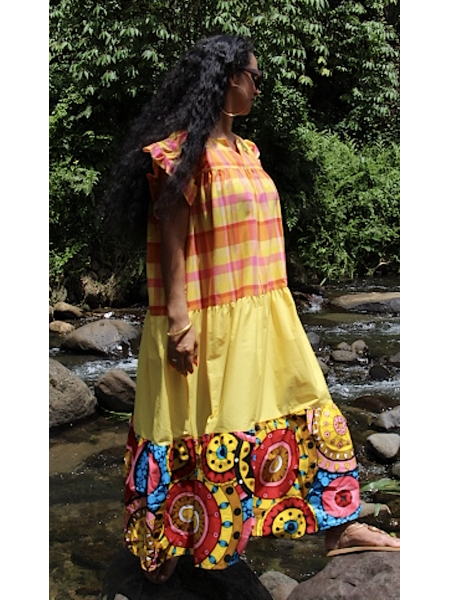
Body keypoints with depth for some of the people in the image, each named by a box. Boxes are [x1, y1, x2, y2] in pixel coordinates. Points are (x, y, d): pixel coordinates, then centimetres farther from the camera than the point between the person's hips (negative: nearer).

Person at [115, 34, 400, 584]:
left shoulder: (243, 150, 14)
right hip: (207, 321, -8)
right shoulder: (184, 149, -11)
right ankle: (159, 545, 24)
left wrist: (274, 312, 18)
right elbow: (171, 237, -15)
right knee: (190, 431, 4)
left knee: (308, 410, 10)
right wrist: (180, 321, -21)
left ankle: (340, 525, 22)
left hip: (261, 315, 9)